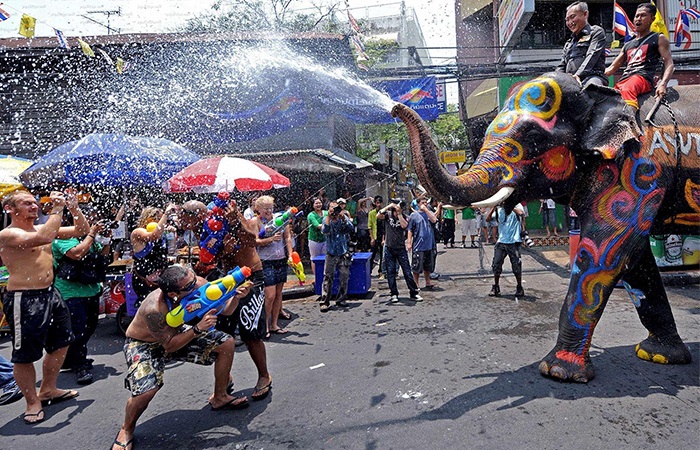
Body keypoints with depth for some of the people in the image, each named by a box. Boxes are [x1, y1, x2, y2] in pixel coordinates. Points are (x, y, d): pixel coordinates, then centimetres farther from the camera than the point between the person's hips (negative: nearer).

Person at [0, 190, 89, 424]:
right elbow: (42, 238, -33)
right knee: (25, 355, 3)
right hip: (24, 299, -9)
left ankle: (48, 390, 37)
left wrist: (74, 209, -4)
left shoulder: (42, 227, 11)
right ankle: (33, 402, 21)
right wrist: (57, 209, -25)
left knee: (61, 343, 19)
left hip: (50, 294, 9)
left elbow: (82, 230, 13)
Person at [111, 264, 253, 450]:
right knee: (146, 390, -30)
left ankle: (219, 397, 16)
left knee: (226, 343, -5)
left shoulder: (198, 284, -26)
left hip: (175, 333, 6)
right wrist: (198, 329, -39)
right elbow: (169, 345, -28)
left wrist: (236, 297, -34)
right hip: (142, 344, -5)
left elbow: (224, 309, -13)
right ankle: (127, 429, 6)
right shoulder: (154, 309, -39)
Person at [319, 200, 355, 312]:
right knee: (328, 277, -5)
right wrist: (329, 216, -23)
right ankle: (324, 301, -1)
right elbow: (325, 230, -19)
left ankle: (341, 299, 17)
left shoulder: (344, 218, 4)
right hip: (331, 254, -2)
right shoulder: (326, 219, 0)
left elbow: (350, 228, -13)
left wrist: (343, 218, -24)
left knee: (345, 277, 4)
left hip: (343, 253, 2)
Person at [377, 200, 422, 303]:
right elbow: (378, 215, -18)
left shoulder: (404, 217, 0)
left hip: (401, 248, 0)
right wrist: (388, 206, -18)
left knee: (407, 271, 1)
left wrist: (399, 213, -16)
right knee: (390, 272, 5)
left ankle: (414, 293, 10)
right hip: (389, 248, 1)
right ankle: (394, 294, 15)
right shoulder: (388, 214, 1)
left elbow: (404, 225, -20)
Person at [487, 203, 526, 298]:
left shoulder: (516, 206, 0)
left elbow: (520, 213, -23)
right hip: (501, 241, 4)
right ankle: (495, 288, 15)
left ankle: (519, 288, 18)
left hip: (514, 242, -4)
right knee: (496, 264, 1)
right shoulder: (499, 210, 12)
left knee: (516, 266, 2)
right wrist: (493, 207, -7)